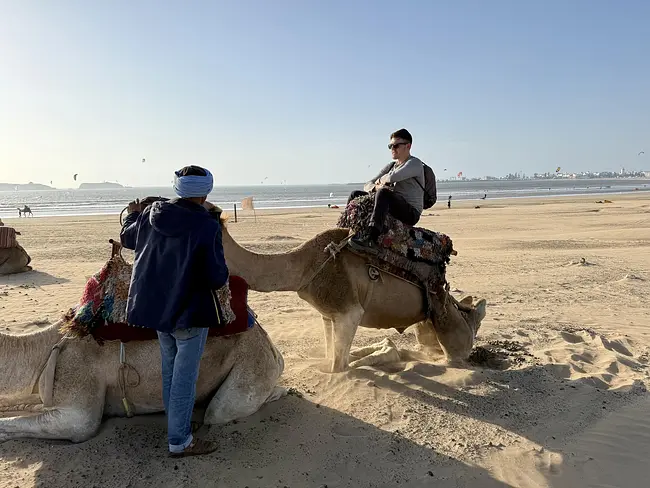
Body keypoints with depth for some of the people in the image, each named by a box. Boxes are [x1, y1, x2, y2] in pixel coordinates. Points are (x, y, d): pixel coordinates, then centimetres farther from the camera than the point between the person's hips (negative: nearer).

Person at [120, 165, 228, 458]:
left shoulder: (151, 215, -1)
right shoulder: (207, 226, -21)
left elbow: (127, 239, 19)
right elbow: (217, 278, -21)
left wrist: (133, 215, 38)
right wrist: (224, 274, 3)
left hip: (156, 306, 7)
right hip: (190, 311, -7)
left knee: (170, 369, 23)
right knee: (185, 375, 5)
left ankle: (175, 425, 41)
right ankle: (179, 442, 17)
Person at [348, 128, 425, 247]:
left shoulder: (414, 163, -5)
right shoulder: (390, 166, 19)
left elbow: (393, 177, -25)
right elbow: (368, 185, 14)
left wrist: (381, 180, -3)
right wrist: (376, 187, -10)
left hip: (410, 213, -8)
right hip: (393, 207, 8)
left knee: (384, 193, -37)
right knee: (355, 195, 7)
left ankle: (371, 239, -51)